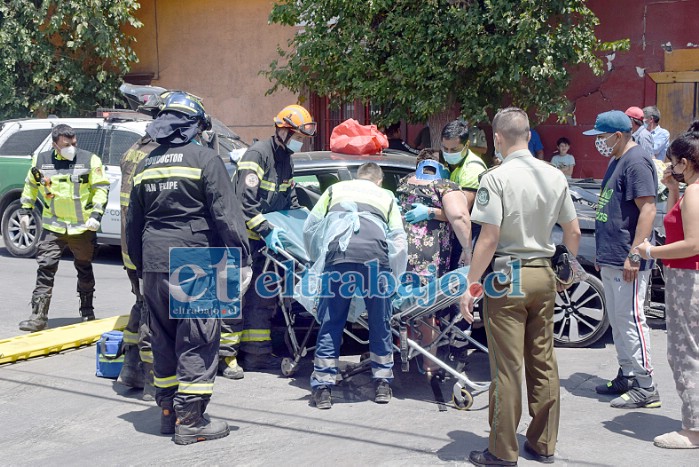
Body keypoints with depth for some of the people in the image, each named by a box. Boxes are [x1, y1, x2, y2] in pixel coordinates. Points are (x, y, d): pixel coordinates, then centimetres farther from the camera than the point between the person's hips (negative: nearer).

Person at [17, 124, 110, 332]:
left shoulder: (90, 160, -8)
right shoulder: (40, 161, 0)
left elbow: (101, 188, -5)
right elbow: (30, 185, 15)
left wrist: (96, 215, -13)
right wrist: (25, 210, 13)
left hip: (83, 228, -1)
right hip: (53, 227, 1)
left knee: (84, 270, 13)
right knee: (45, 268, -7)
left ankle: (87, 311, 30)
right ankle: (38, 316, -4)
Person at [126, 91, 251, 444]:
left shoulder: (146, 165, 14)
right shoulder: (204, 158, -6)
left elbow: (133, 223, 19)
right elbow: (226, 214, -12)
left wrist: (140, 266, 27)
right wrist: (242, 260, -9)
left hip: (153, 267, 7)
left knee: (164, 339, 16)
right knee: (197, 343, 0)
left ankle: (168, 411, 25)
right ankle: (190, 421, 2)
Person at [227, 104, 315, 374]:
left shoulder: (286, 161, 12)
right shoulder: (258, 154, -17)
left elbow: (290, 202, 20)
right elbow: (245, 202, -25)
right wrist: (266, 230, -27)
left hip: (263, 238, 9)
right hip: (242, 234, -9)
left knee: (263, 296, 11)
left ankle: (256, 353, 20)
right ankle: (227, 355, 1)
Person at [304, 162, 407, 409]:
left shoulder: (336, 189, 32)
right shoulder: (386, 196, 32)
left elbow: (310, 227, 23)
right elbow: (399, 239, 20)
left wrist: (318, 258, 36)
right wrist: (394, 276, 29)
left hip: (339, 252, 0)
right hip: (376, 254, 0)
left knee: (331, 322, 7)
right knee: (380, 322, 14)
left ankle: (323, 389, 7)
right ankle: (382, 384, 22)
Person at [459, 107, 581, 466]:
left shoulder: (496, 178, -13)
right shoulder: (555, 176, 5)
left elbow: (489, 239, -18)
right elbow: (573, 232, 9)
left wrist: (470, 285, -13)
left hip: (507, 278, -6)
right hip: (543, 275, 6)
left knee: (507, 368, 1)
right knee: (543, 364, 14)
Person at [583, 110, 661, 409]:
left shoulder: (636, 162, -14)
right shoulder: (616, 162, 17)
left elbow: (648, 209, -21)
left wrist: (634, 255, -25)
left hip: (627, 262, -10)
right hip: (610, 260, 10)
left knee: (631, 320, -7)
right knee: (618, 321, 15)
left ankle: (645, 387, -1)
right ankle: (627, 377, 25)